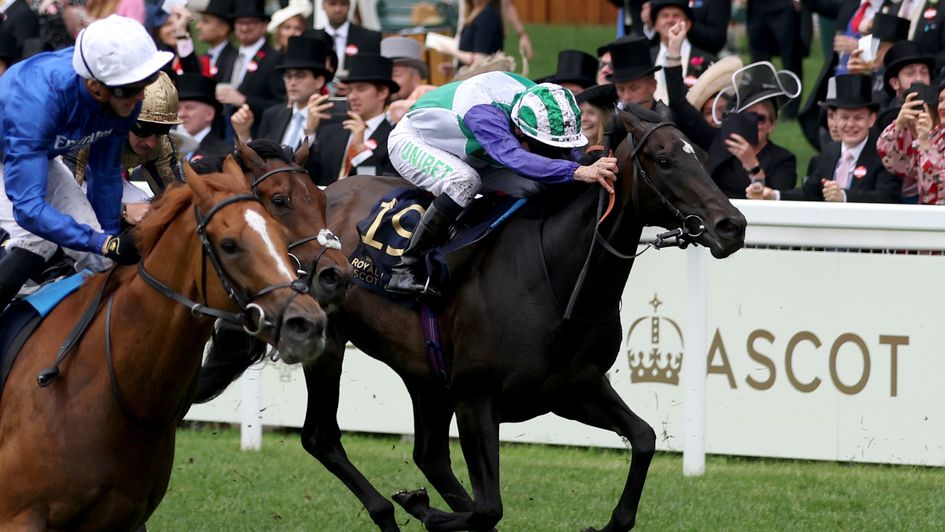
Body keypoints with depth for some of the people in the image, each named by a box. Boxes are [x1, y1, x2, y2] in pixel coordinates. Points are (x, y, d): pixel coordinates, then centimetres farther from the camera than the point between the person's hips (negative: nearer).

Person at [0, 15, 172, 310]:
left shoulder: (124, 100, -26)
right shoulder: (38, 98, -45)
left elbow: (106, 172, -7)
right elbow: (27, 206, -48)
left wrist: (110, 236, 1)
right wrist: (103, 242, -53)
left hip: (42, 156, 6)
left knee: (97, 254, -3)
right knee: (36, 240, -27)